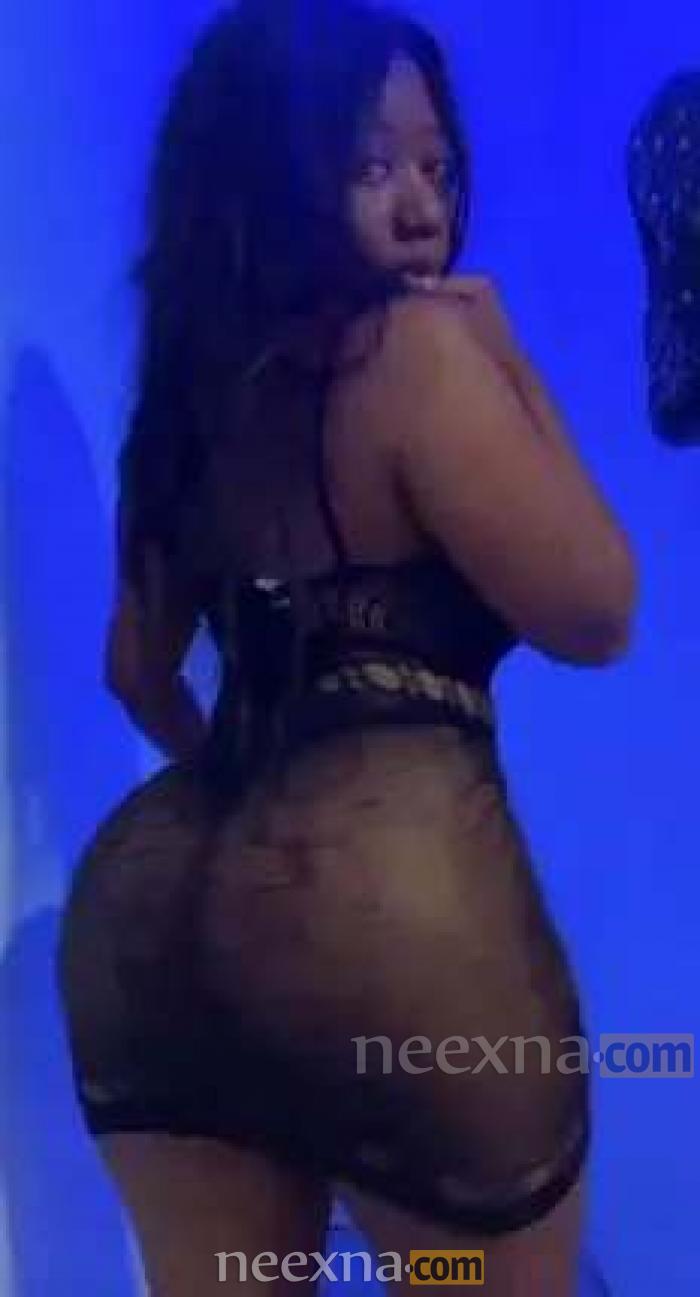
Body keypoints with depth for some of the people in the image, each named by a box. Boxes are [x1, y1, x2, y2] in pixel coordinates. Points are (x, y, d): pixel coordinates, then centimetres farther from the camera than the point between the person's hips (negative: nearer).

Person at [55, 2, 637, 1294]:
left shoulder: (197, 387, 13)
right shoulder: (412, 347, -9)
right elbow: (593, 613, -6)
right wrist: (508, 366, 0)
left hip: (154, 888, 7)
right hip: (388, 898, -7)